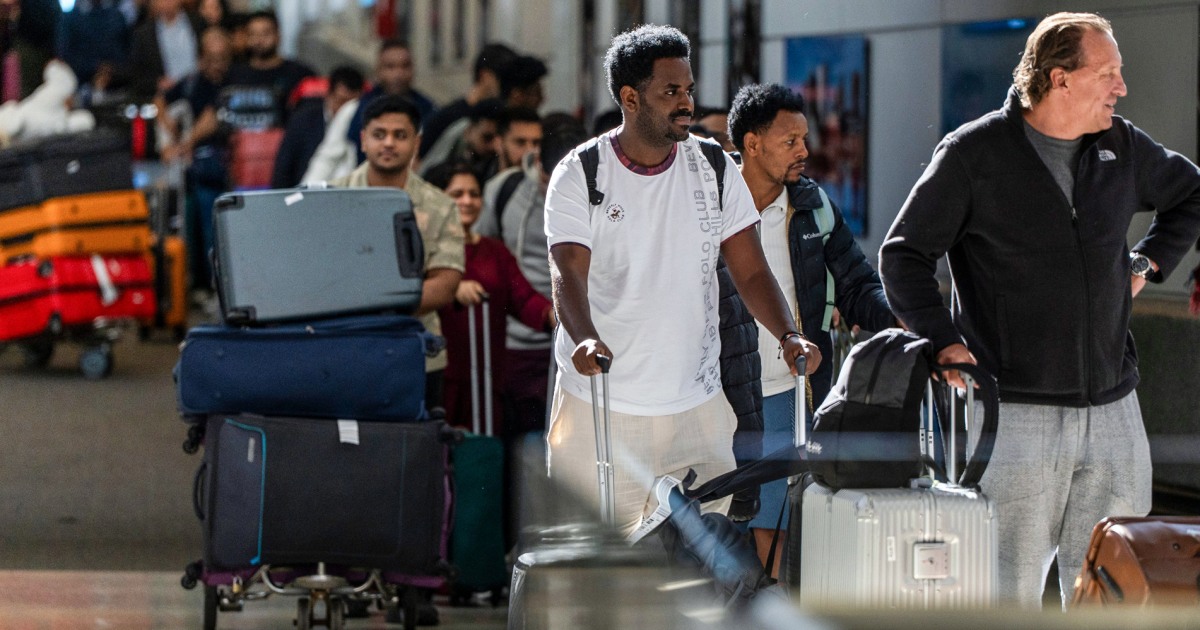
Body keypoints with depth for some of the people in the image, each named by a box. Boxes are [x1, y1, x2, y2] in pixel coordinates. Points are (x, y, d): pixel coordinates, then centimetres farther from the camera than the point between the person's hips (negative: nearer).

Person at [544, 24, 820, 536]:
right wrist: (585, 339, -37)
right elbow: (568, 274, -16)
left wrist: (787, 335, -17)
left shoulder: (715, 171, 4)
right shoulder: (580, 176, -5)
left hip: (696, 404, 3)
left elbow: (750, 270, 2)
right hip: (599, 406, -3)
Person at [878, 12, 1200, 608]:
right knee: (1010, 589, -3)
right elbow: (903, 254, -1)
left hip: (1112, 412, 5)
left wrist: (1148, 263, 18)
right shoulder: (973, 152, -5)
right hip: (1016, 414, -5)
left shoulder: (1121, 147, 9)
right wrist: (942, 339, -12)